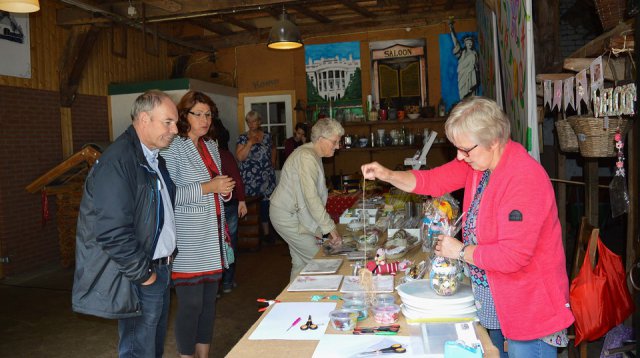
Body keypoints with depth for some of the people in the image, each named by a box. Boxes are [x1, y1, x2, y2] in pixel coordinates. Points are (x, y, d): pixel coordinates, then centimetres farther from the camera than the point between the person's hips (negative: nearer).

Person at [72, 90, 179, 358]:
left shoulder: (154, 158, 10)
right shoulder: (117, 161, -21)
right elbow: (111, 231, -26)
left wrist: (168, 254, 11)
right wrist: (142, 274, -17)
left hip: (160, 268, 9)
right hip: (139, 279, -9)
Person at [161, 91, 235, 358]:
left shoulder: (211, 146, 13)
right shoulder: (173, 148, -10)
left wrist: (225, 190, 1)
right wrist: (207, 187, -21)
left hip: (213, 239, 7)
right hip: (188, 242, -7)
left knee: (209, 300, 14)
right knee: (191, 304, -1)